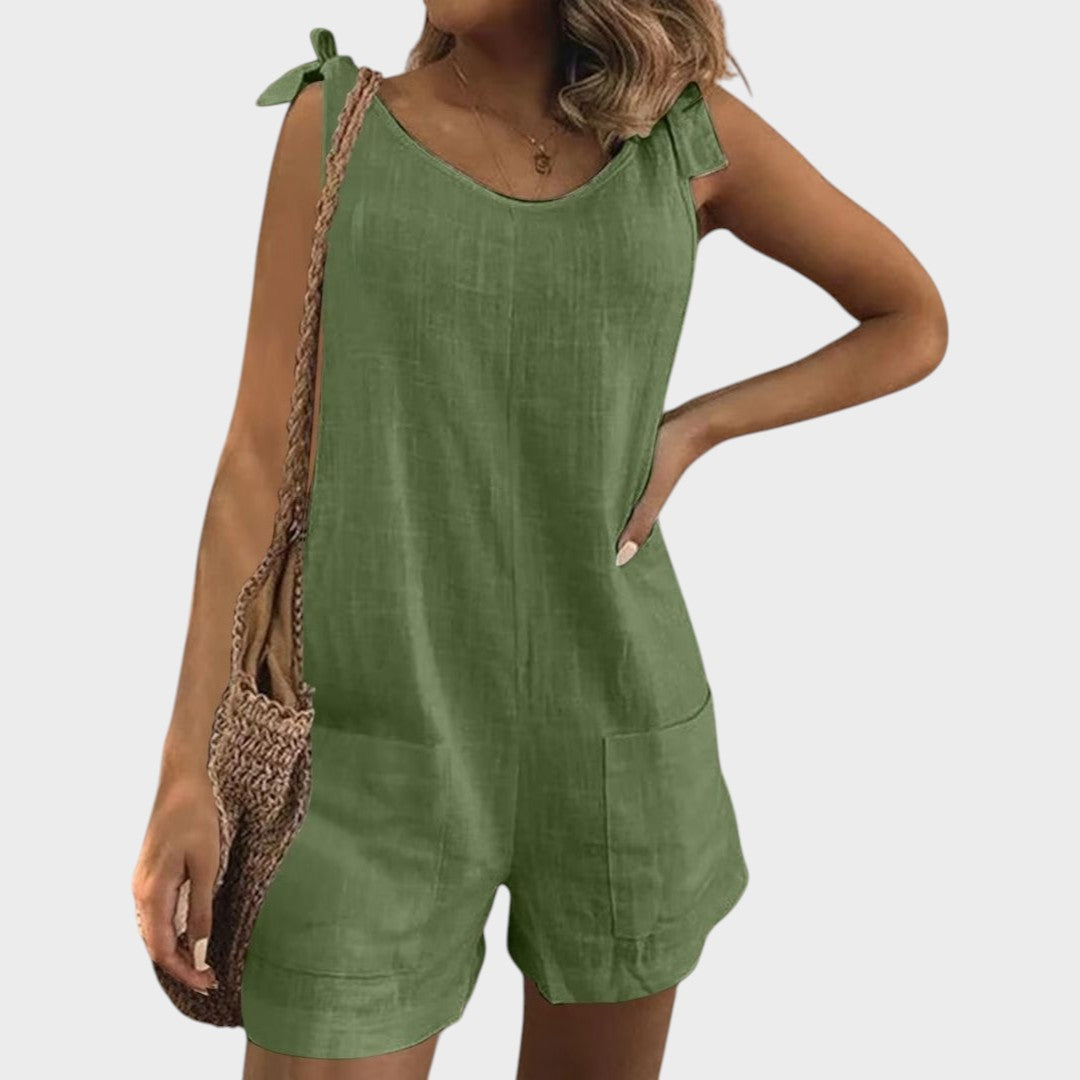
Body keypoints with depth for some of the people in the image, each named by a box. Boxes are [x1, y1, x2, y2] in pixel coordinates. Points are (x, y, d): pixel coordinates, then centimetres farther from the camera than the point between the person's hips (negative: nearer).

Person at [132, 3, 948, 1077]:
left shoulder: (695, 132, 3)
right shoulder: (337, 120, 0)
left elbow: (916, 325, 12)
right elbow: (259, 462, -3)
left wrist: (691, 431, -2)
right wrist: (182, 776, -7)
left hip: (612, 728, 2)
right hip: (380, 746, -1)